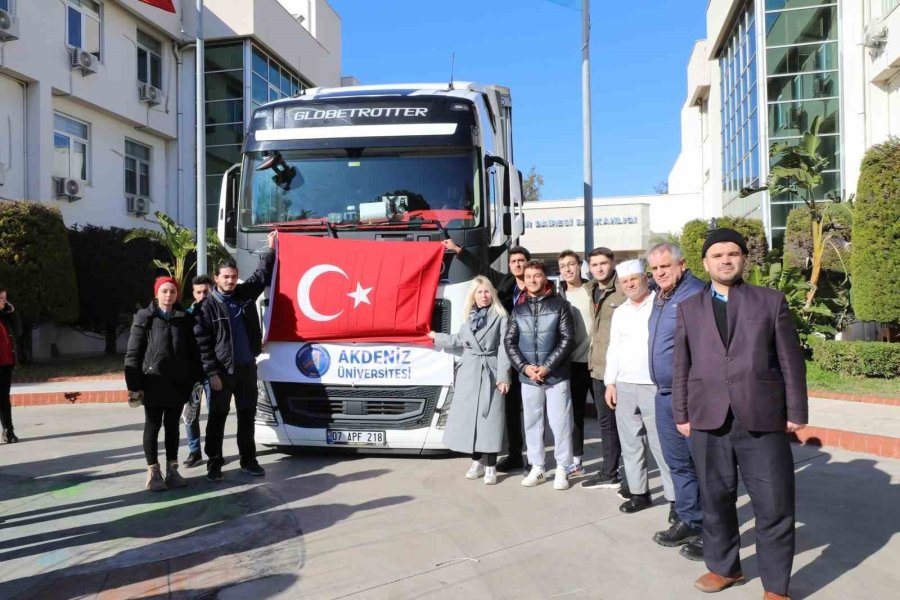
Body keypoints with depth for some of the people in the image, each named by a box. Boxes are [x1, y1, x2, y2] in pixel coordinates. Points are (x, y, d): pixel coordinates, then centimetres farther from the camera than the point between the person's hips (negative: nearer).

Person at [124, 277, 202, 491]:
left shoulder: (185, 319, 6)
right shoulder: (144, 318, -3)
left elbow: (192, 352, 8)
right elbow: (133, 353, -5)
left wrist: (195, 379, 2)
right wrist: (134, 384, -11)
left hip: (178, 382, 3)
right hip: (153, 382, -3)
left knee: (172, 426, 11)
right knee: (153, 426, 5)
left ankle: (172, 470, 20)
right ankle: (153, 473, 13)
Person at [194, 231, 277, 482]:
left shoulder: (245, 293, 4)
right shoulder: (208, 306, -8)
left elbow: (262, 276, 20)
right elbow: (202, 343, -10)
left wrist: (271, 249, 14)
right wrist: (212, 373, -15)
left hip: (247, 366, 4)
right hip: (222, 369, -4)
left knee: (247, 415, 12)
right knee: (217, 417, 6)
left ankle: (248, 460, 22)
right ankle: (214, 463, 15)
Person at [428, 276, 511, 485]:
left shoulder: (500, 317, -1)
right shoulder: (469, 318, 15)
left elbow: (503, 349, -6)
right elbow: (459, 341, 28)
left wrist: (503, 376, -12)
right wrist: (437, 337, 36)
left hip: (490, 373, -5)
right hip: (468, 373, 5)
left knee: (489, 418, -6)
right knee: (468, 416, 5)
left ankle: (490, 467, 0)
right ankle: (477, 461, 17)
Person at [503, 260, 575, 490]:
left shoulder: (559, 304, -2)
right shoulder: (519, 308, 8)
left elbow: (567, 339, -6)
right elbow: (509, 341, 6)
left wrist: (547, 367, -13)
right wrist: (524, 367, -8)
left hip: (556, 376, -3)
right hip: (527, 377, 3)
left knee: (560, 422, 1)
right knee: (532, 422, 10)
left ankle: (562, 469, 13)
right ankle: (536, 467, 22)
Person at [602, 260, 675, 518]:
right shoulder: (619, 312, 15)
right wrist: (610, 382, 11)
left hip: (655, 386, -6)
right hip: (624, 387, 6)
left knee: (662, 444, -4)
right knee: (631, 443, 10)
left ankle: (675, 497, 6)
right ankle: (639, 493, 21)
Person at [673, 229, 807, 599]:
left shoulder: (771, 301, 6)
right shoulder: (689, 308, 10)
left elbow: (791, 360, 4)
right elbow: (681, 367, 9)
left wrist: (796, 412, 1)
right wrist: (682, 414, 6)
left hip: (763, 419, -1)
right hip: (708, 420, 2)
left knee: (774, 506, 3)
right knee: (716, 499, 11)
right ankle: (724, 567, 30)